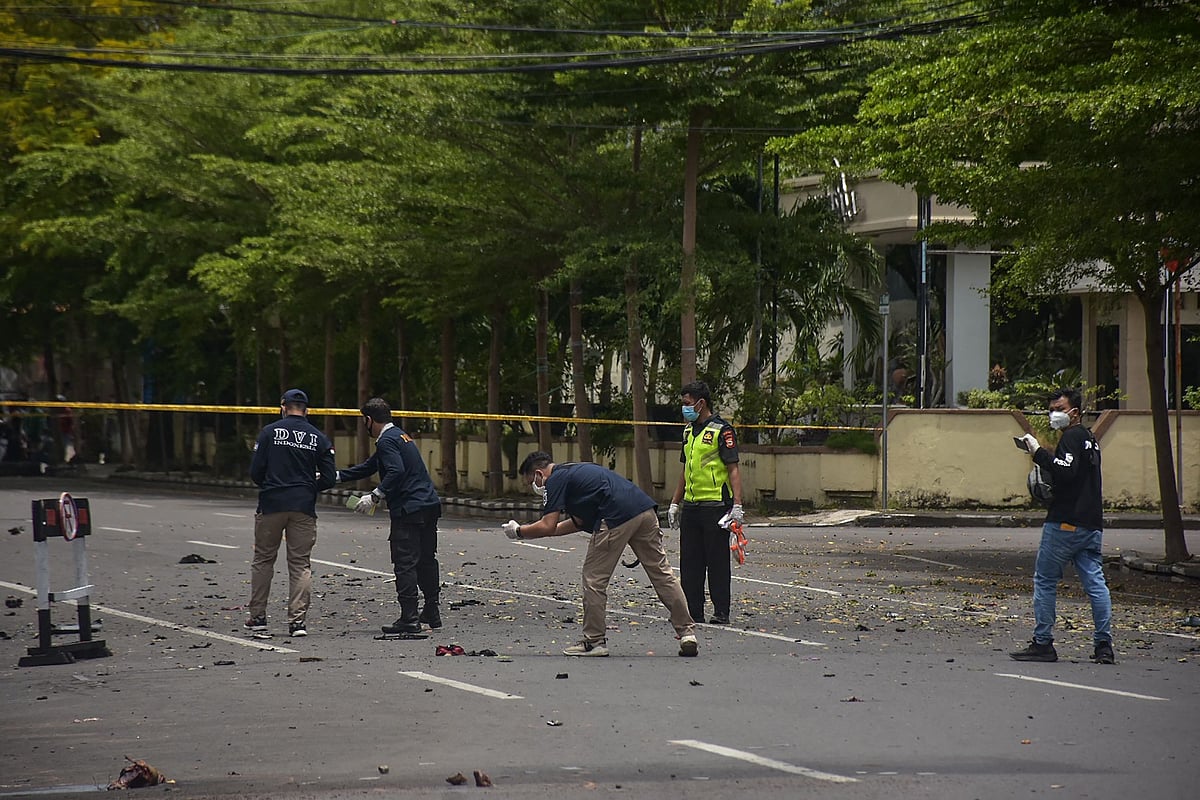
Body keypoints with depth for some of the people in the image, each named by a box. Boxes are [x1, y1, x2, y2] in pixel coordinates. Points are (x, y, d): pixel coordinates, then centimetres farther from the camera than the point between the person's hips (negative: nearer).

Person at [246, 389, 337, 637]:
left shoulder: (269, 432, 0)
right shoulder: (319, 438, 4)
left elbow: (255, 471, -3)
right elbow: (328, 478, 1)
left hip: (271, 505, -1)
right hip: (304, 508, 1)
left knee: (263, 560, 13)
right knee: (300, 564, 4)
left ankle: (257, 617, 16)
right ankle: (298, 620, -3)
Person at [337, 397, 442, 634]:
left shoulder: (387, 441, -9)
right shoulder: (400, 436, 22)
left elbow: (396, 471, -25)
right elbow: (370, 466, 29)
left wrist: (374, 497, -22)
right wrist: (336, 476, 30)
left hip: (408, 510, -10)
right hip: (430, 506, 10)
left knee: (405, 563, -8)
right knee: (426, 560, 17)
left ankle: (409, 619, -11)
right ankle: (432, 612, 24)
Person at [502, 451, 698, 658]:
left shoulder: (555, 480, 5)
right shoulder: (574, 472, 33)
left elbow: (547, 526, -2)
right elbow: (580, 522, 38)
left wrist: (519, 531, 14)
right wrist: (532, 530, 39)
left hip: (617, 517, -9)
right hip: (646, 510, 9)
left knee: (594, 579, 5)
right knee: (662, 574, 9)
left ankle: (594, 641, 10)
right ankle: (687, 633, 7)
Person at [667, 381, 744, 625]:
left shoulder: (722, 430, -8)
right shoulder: (689, 430, 16)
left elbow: (733, 469, -11)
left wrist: (737, 504, -19)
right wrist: (674, 503, 21)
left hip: (716, 505, -8)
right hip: (691, 505, 8)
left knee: (717, 561, -1)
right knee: (690, 561, 7)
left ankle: (721, 612, 4)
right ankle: (692, 611, 13)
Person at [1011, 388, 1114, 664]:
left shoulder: (1072, 437, -8)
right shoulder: (1089, 438, 20)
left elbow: (1066, 471, -23)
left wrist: (1039, 452, -19)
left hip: (1066, 523, -9)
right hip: (1092, 524, 9)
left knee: (1045, 580, 0)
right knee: (1095, 582, 4)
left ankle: (1042, 643, 0)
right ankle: (1104, 645, -1)